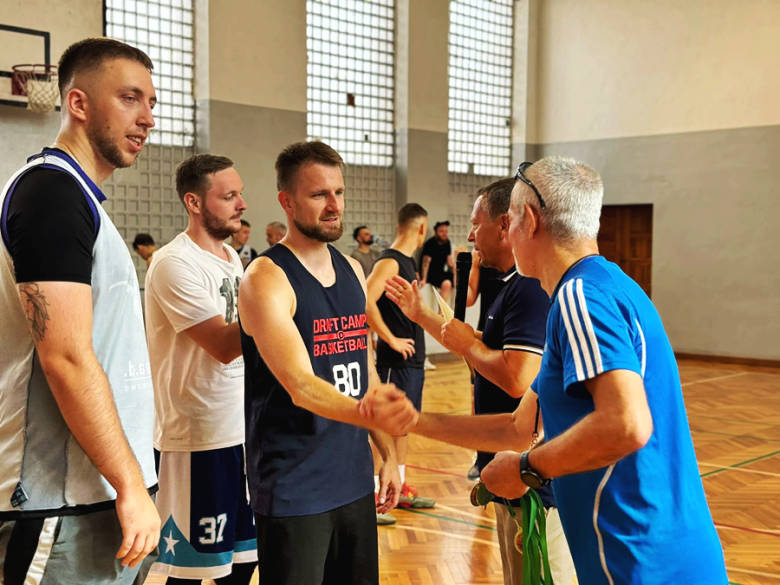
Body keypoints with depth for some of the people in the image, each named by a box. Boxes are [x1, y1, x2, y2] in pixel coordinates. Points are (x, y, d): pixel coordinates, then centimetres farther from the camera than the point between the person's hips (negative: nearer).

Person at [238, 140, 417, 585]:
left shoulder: (353, 271, 9)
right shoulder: (267, 278, -14)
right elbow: (300, 385, -26)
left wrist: (388, 452, 12)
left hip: (354, 478, 7)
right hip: (293, 490, -7)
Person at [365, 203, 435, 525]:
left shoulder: (408, 261, 13)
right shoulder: (389, 262, -16)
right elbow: (366, 302, -28)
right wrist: (391, 339, -22)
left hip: (413, 359, 9)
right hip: (395, 362, -9)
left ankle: (400, 488, 27)